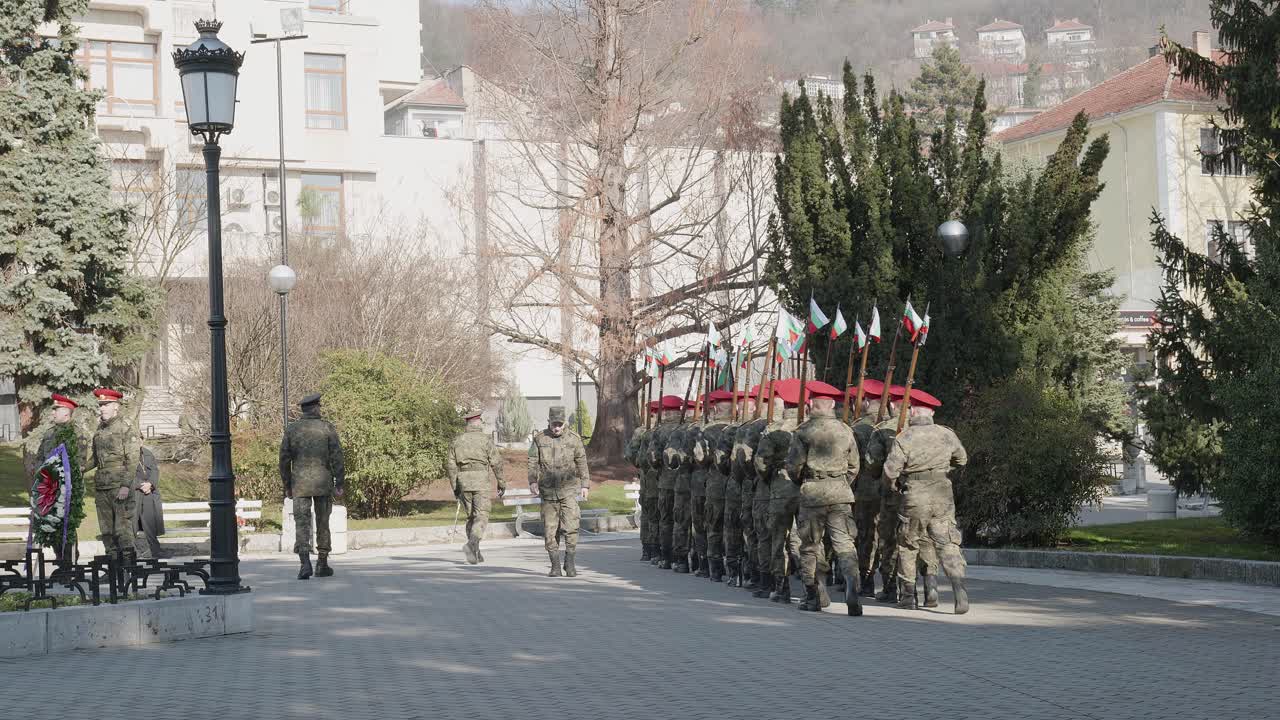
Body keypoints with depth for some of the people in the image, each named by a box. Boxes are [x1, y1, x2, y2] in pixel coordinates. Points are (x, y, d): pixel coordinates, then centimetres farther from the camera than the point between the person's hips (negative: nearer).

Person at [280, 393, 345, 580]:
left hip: (300, 483, 0)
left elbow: (284, 459, 3)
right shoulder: (327, 428, -2)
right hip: (323, 483, 0)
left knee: (302, 523, -2)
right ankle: (322, 564, 15)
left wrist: (287, 486, 11)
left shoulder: (291, 429, 2)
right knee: (323, 523, 11)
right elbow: (337, 458, -6)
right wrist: (340, 484, -2)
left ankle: (305, 563, -20)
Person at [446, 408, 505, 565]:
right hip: (481, 481, -4)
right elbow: (496, 462, -5)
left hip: (463, 481, 4)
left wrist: (455, 486, 14)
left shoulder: (457, 441, 9)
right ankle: (471, 544, -27)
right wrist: (501, 482, 4)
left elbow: (450, 465, 7)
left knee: (471, 516, 14)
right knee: (482, 516, -4)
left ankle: (475, 552, 15)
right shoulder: (486, 439, -2)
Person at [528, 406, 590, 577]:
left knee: (570, 526, -12)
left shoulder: (573, 439, 3)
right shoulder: (539, 439, 5)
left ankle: (569, 562, 2)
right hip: (548, 491, 1)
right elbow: (532, 462, 1)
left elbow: (582, 463, 7)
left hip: (569, 490, -1)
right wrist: (533, 481, -13)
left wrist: (585, 485, 2)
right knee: (550, 530, 2)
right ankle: (555, 566, 9)